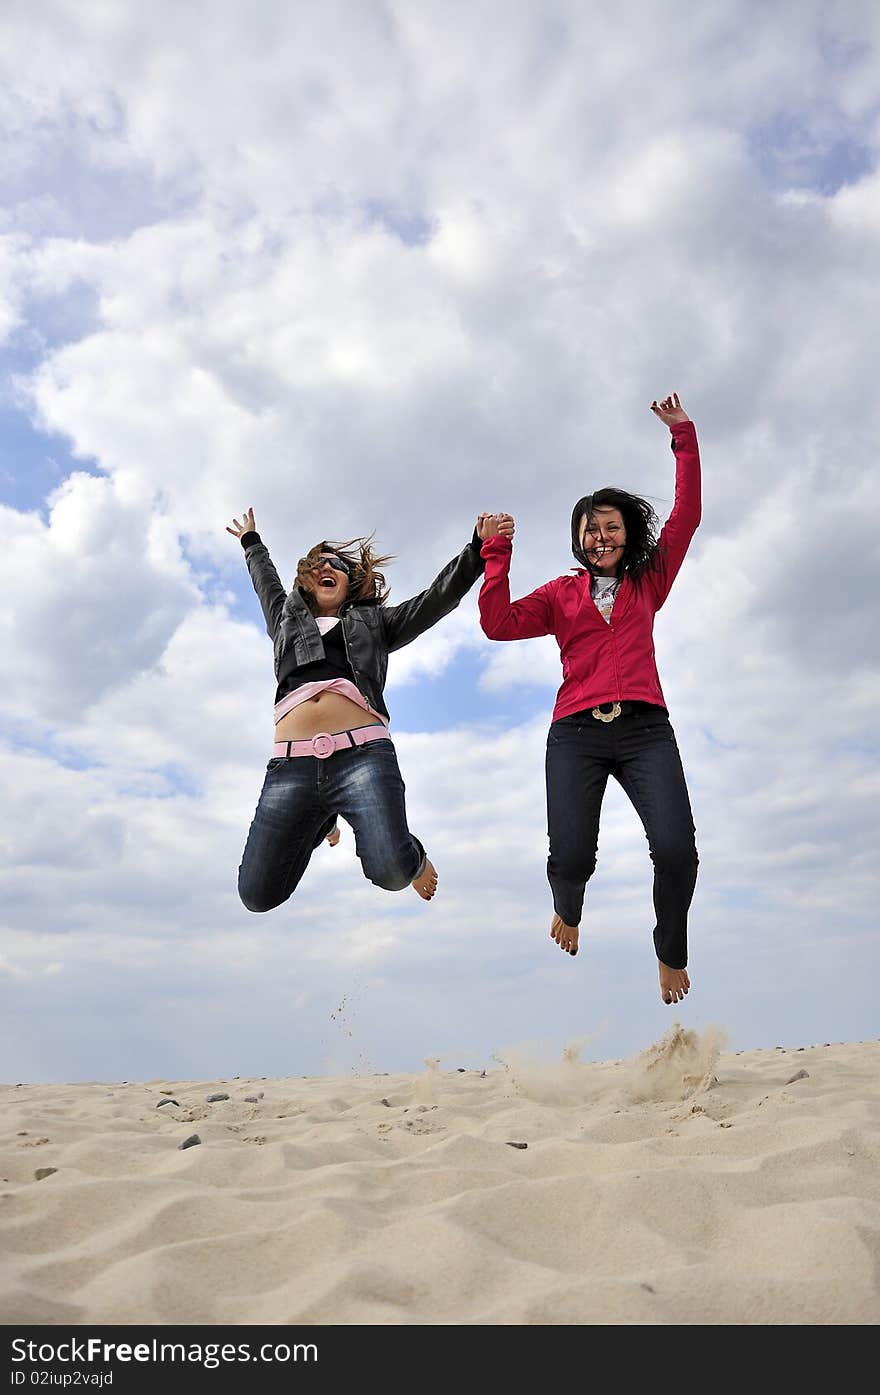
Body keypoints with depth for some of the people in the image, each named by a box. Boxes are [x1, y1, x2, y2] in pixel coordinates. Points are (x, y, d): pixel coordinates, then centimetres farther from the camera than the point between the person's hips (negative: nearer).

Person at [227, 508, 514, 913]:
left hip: (362, 753, -3)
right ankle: (319, 822, 29)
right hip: (292, 763, 3)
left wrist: (479, 547, 8)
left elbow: (440, 596, 19)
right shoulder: (287, 621, 34)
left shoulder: (374, 621, 28)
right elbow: (266, 581, 54)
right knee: (258, 894, -2)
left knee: (391, 871, -27)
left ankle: (413, 856, 15)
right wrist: (251, 541, 69)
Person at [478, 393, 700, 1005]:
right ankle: (568, 912, 24)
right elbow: (499, 624, 5)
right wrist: (496, 555, 0)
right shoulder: (561, 594, 17)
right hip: (577, 733, 0)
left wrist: (684, 436, 13)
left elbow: (687, 515, 14)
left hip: (645, 729, 1)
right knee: (571, 856, -15)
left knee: (677, 849, -19)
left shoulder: (649, 583, 19)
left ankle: (672, 956, 9)